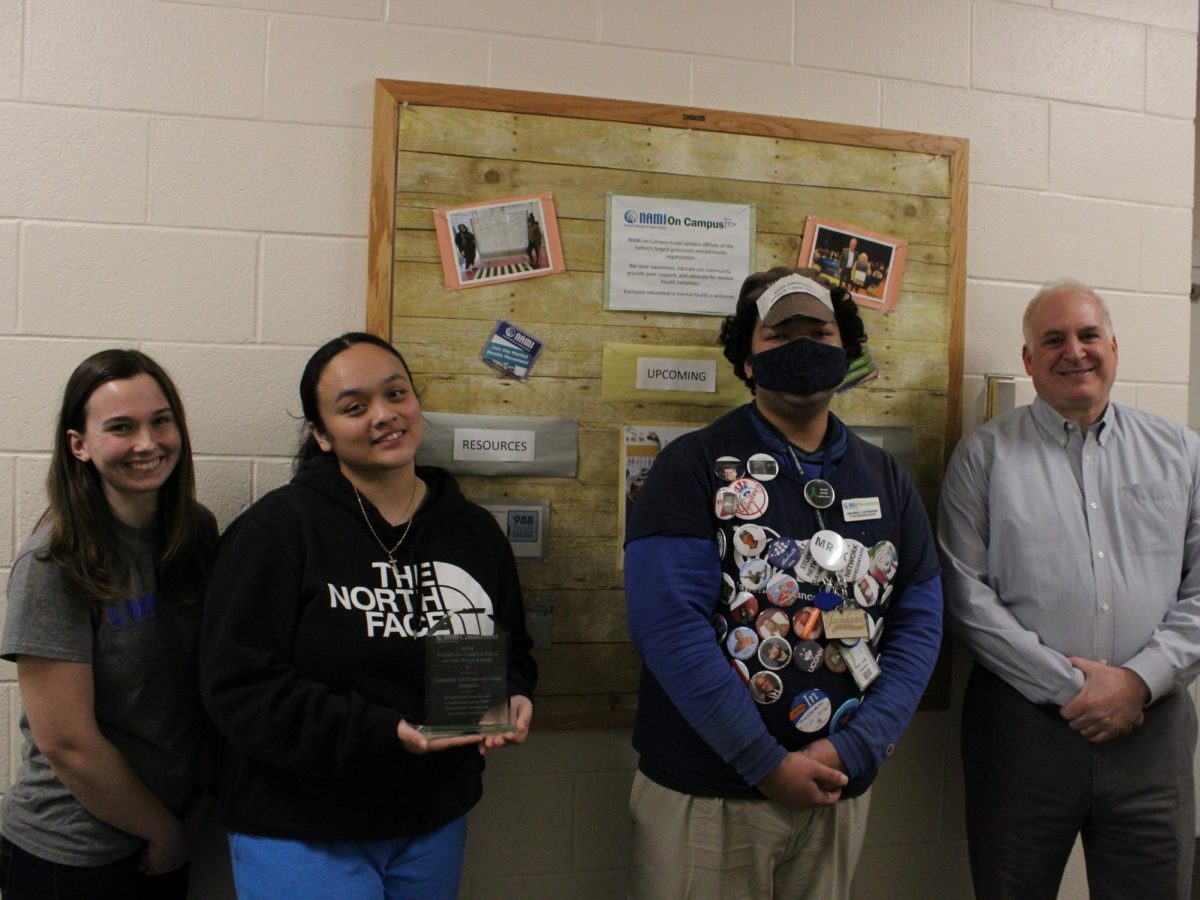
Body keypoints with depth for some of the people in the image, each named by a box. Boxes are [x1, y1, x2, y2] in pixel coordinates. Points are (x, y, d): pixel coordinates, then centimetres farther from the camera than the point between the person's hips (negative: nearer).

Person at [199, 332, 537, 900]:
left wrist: (512, 701, -8)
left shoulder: (474, 531, 3)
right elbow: (237, 684, -17)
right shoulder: (279, 528, -13)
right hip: (301, 837, -5)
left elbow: (513, 653, 14)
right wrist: (381, 732, -26)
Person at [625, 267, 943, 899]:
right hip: (704, 794, -4)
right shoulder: (694, 465, -8)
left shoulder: (885, 479, 6)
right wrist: (767, 763, -17)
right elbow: (669, 622, -17)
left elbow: (920, 621, 2)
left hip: (838, 793, 4)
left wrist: (852, 749, -10)